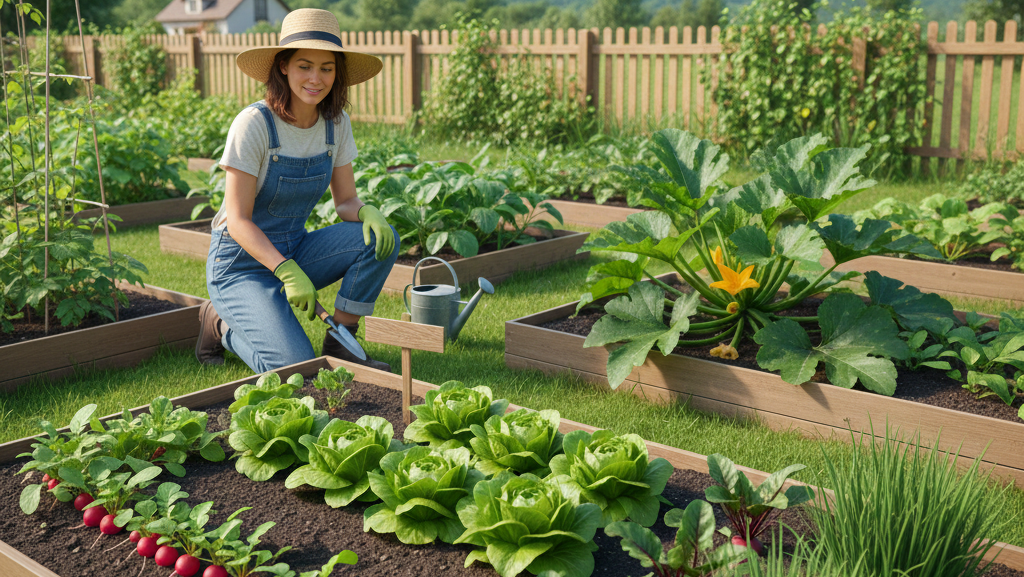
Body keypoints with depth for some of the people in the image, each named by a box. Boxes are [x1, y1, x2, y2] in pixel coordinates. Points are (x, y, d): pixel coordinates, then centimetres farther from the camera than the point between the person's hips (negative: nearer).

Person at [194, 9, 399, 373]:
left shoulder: (336, 123, -3)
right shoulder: (254, 123, -20)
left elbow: (346, 201, 1)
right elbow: (237, 220, -20)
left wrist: (367, 212, -23)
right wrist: (288, 272, -32)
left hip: (293, 252, 6)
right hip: (241, 263, -6)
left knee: (380, 239, -19)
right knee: (294, 367, -23)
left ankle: (339, 347, -5)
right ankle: (222, 324, 7)